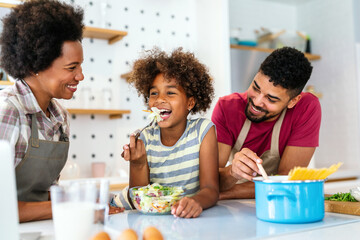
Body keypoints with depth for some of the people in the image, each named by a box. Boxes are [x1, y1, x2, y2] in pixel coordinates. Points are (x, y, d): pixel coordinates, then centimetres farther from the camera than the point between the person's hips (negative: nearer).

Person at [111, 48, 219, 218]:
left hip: (181, 216, 0)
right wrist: (138, 165, -26)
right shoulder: (144, 138, -7)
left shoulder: (203, 130, -12)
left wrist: (196, 201, -39)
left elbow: (210, 189, -16)